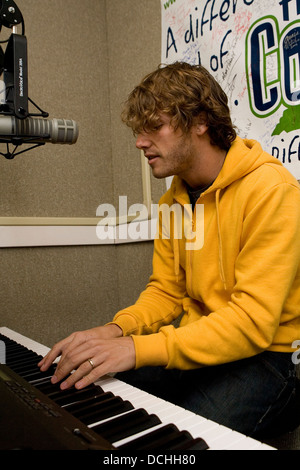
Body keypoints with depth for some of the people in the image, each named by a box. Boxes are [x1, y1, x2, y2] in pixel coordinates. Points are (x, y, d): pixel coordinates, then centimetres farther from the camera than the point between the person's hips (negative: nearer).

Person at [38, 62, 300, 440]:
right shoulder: (172, 200, 7)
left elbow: (253, 321, -23)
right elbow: (165, 292, 9)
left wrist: (138, 348, -30)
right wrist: (117, 329, -11)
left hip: (262, 355, -5)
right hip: (193, 347, 6)